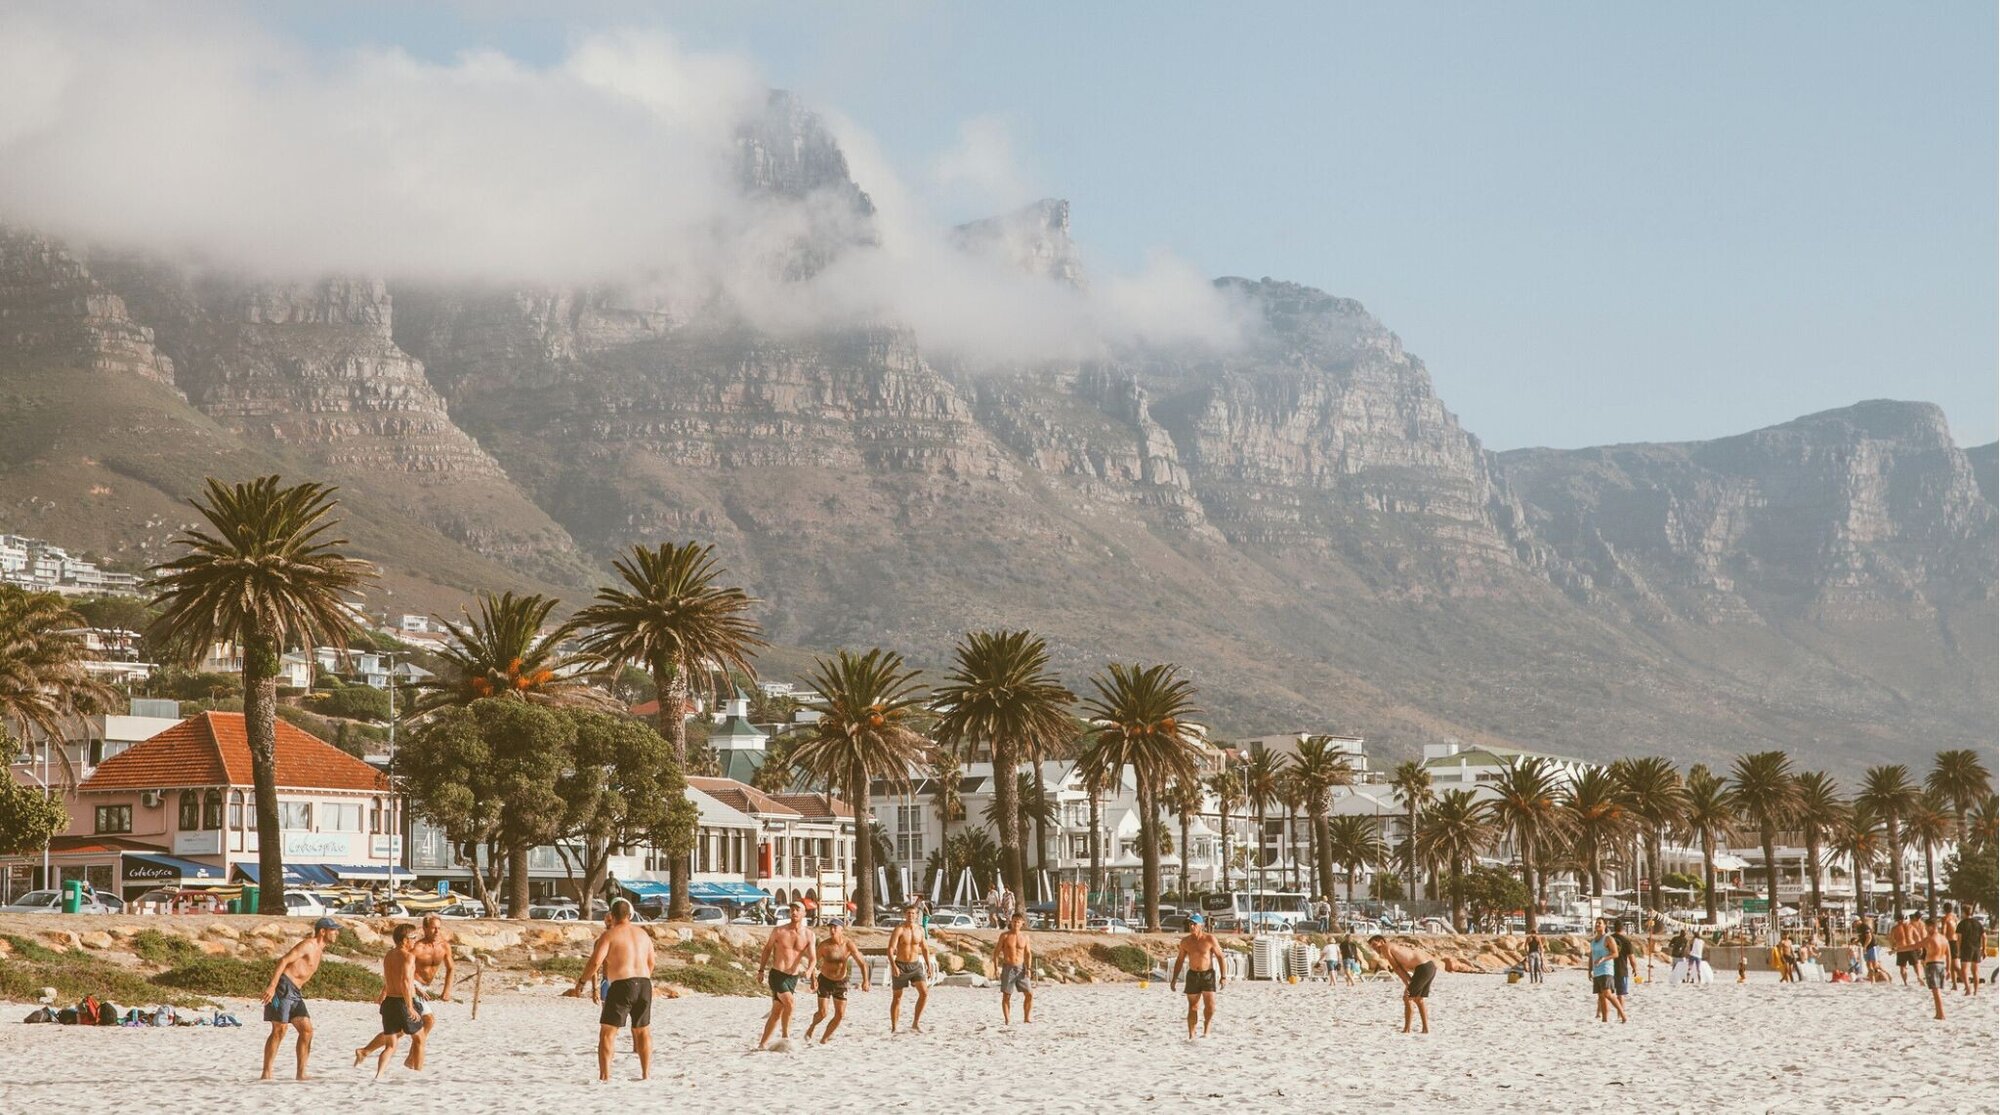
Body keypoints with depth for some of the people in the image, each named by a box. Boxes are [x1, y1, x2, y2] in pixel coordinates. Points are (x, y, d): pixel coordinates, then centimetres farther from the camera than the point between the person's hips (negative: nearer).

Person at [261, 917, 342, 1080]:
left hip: (295, 993, 9)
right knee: (279, 1031, -10)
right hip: (283, 987, -9)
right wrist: (272, 986, -25)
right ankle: (266, 1074, -8)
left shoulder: (319, 951, 21)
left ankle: (301, 1073, 3)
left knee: (307, 1030, 1)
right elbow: (284, 961, -17)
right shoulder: (308, 945, -8)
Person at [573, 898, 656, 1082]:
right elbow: (651, 963, 22)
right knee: (643, 1031, 18)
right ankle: (646, 1074, 20)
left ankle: (605, 1076, -9)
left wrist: (581, 981, 3)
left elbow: (595, 962, -11)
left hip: (621, 984, -6)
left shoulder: (609, 935, -3)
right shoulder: (642, 934, 14)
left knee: (607, 1031, 0)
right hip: (644, 984, 6)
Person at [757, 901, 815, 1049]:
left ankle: (763, 1043, 18)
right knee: (789, 1002, -24)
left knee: (777, 1012, 9)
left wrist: (809, 970, -23)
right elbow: (767, 950, 9)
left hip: (793, 977, 4)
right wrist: (761, 970, 10)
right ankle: (786, 1036, -9)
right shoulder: (779, 931, -4)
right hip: (777, 974, -4)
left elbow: (812, 958, -2)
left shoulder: (808, 935, 1)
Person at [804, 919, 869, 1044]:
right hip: (825, 981, -2)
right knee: (823, 1012, -12)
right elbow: (813, 963, -12)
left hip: (841, 982, 2)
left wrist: (865, 980, -25)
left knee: (840, 1015, 0)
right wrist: (813, 980, -27)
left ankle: (824, 1039, 16)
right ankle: (812, 1026, 21)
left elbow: (862, 964, -11)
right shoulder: (824, 945, -17)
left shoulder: (849, 945, -14)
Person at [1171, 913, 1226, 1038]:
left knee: (1210, 1005, -14)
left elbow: (1220, 957, -4)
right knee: (1193, 1007, 4)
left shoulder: (1210, 939, -9)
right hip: (1193, 975, 3)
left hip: (1208, 975, -3)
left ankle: (1206, 1031, 2)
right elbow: (1179, 960, 11)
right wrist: (1174, 979, 8)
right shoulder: (1185, 941, 1)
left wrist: (1222, 977, -9)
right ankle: (1191, 1035, 10)